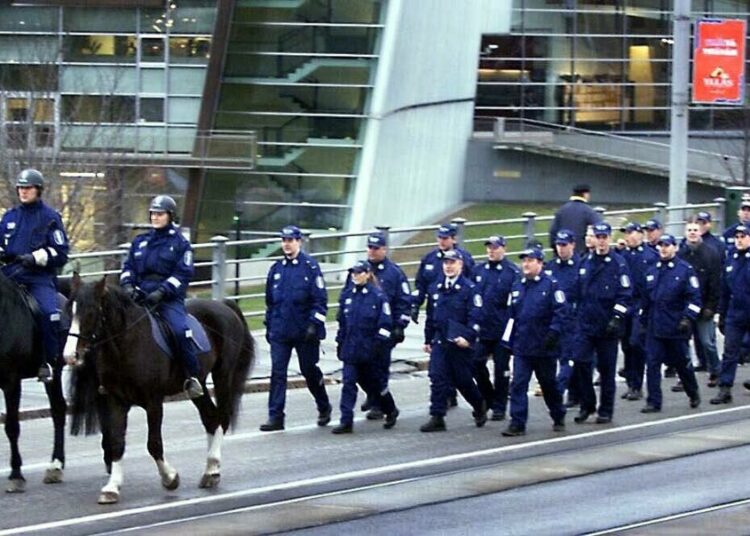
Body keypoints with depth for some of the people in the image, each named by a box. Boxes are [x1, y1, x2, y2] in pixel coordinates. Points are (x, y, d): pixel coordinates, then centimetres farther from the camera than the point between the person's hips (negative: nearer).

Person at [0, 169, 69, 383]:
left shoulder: (50, 218, 5)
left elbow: (60, 254, 1)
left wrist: (35, 257, -13)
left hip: (40, 277, -4)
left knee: (49, 312, -28)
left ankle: (48, 362, -18)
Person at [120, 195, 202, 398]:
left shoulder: (180, 243, 4)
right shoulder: (140, 241, 18)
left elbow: (183, 274, -4)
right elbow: (128, 267, 18)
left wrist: (161, 292, -16)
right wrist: (128, 285, -4)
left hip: (169, 299, -4)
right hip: (139, 296, 4)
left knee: (180, 330, -29)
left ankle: (193, 376, -19)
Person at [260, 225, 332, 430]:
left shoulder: (310, 266, -7)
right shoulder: (277, 268, 9)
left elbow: (320, 299, -9)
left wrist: (314, 324, -16)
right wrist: (269, 326, 15)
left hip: (304, 331, -4)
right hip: (280, 332, 4)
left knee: (309, 370, 9)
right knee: (277, 372, -4)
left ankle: (324, 408, 30)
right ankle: (275, 417, -4)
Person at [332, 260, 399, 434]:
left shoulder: (378, 296, -8)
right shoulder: (347, 295, 7)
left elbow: (385, 323, -8)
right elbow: (342, 321, 14)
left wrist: (380, 344, -14)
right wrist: (340, 342, 13)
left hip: (370, 349, -4)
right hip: (350, 348, 4)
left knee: (375, 383, 9)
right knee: (348, 384, -5)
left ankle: (391, 411, 32)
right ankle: (346, 422, -5)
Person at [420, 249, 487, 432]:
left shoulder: (469, 289, -7)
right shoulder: (436, 289, 11)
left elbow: (475, 317, -12)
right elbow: (431, 316, 19)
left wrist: (468, 337, -22)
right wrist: (428, 339, 19)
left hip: (460, 343, -5)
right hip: (440, 342, 5)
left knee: (463, 381, 6)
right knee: (437, 379, -5)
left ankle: (480, 407, 32)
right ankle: (437, 418, -4)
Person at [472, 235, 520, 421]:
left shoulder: (512, 272, -6)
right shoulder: (478, 271, 9)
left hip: (502, 330, -4)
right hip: (481, 328, 4)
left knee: (501, 369, 3)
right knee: (476, 364, 1)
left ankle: (499, 407, 12)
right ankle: (488, 398, 20)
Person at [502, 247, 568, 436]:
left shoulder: (551, 285, -7)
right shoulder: (517, 287, 11)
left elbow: (560, 312, -12)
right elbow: (511, 315, 16)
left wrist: (553, 332, -21)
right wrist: (508, 340, 12)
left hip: (544, 348, -4)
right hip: (522, 347, 4)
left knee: (549, 384, 10)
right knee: (518, 385, -6)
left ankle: (558, 418, 28)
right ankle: (517, 423, -6)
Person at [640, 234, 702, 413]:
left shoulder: (685, 270, -4)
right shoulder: (652, 271, 11)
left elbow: (694, 297, -7)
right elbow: (645, 298, 17)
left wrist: (688, 318, -17)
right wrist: (643, 320, 15)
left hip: (676, 326, -4)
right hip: (654, 327, 4)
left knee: (682, 363, 9)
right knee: (652, 364, -4)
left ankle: (693, 393, 32)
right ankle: (653, 402, -2)